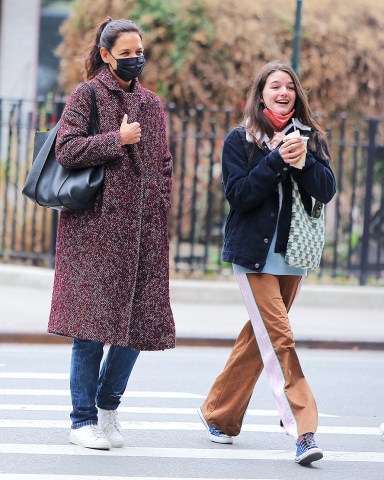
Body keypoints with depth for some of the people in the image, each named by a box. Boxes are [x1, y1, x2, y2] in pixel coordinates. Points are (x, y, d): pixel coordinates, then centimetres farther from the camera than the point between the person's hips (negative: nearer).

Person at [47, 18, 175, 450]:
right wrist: (117, 140, -14)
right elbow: (66, 150, -10)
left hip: (142, 228, 5)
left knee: (141, 322, 1)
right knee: (94, 322, -7)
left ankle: (108, 406, 20)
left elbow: (163, 165, 19)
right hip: (95, 225, -5)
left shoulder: (150, 103, 16)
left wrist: (160, 216, 11)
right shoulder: (87, 95, -1)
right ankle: (83, 421, 2)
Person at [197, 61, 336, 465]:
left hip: (292, 254, 5)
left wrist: (302, 160, -19)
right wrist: (276, 160, -19)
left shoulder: (310, 138, 8)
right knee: (279, 339, -12)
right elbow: (238, 193, -12)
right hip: (254, 253, -4)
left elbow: (326, 190, -3)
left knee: (260, 337, 11)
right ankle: (303, 431, -18)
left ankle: (218, 414, 25)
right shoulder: (239, 140, -2)